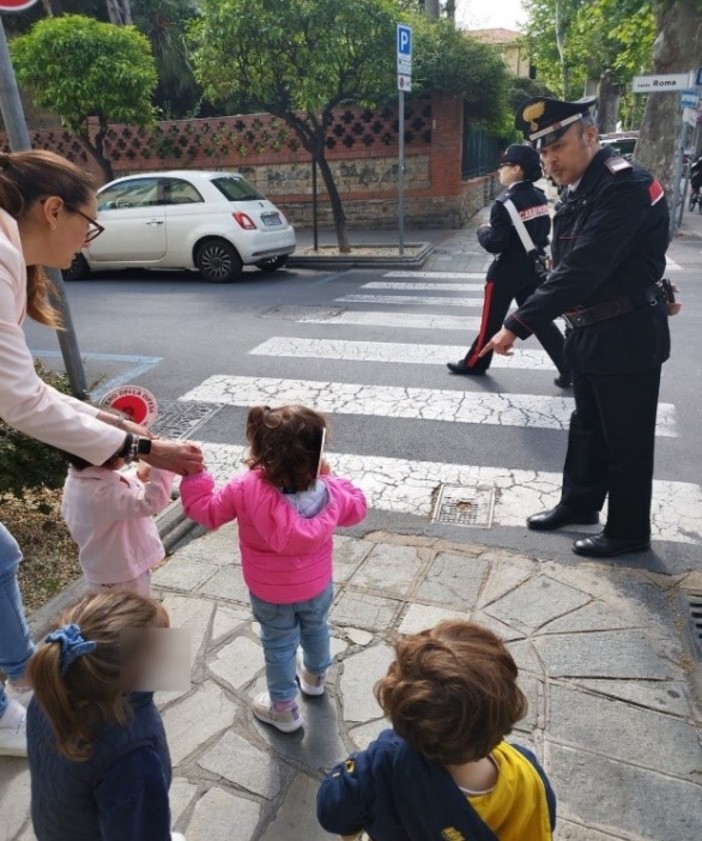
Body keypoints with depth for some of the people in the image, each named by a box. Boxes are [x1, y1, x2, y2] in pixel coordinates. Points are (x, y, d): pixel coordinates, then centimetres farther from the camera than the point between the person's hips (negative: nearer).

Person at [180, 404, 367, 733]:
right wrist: (332, 477, -3)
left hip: (271, 594, -2)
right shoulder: (327, 490, -25)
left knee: (279, 646, 21)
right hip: (318, 585, 2)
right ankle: (315, 676, 59)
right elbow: (357, 508, -5)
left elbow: (206, 510, -17)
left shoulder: (245, 490, -32)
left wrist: (193, 473, -8)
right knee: (316, 628, 31)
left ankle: (284, 709, 42)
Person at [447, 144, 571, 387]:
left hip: (506, 271, -7)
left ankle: (475, 363, 25)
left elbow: (495, 244, -20)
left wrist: (483, 232, -1)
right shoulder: (539, 197, 4)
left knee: (492, 320, 8)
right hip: (533, 267, 7)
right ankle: (569, 368, 8)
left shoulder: (505, 202, -18)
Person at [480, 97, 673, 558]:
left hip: (627, 335, -8)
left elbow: (583, 269, -30)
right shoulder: (583, 189, 8)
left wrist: (518, 325, -32)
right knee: (587, 428, 21)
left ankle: (629, 530, 23)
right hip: (590, 331, 9)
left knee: (626, 439, 5)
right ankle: (579, 502, 39)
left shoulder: (626, 185, -20)